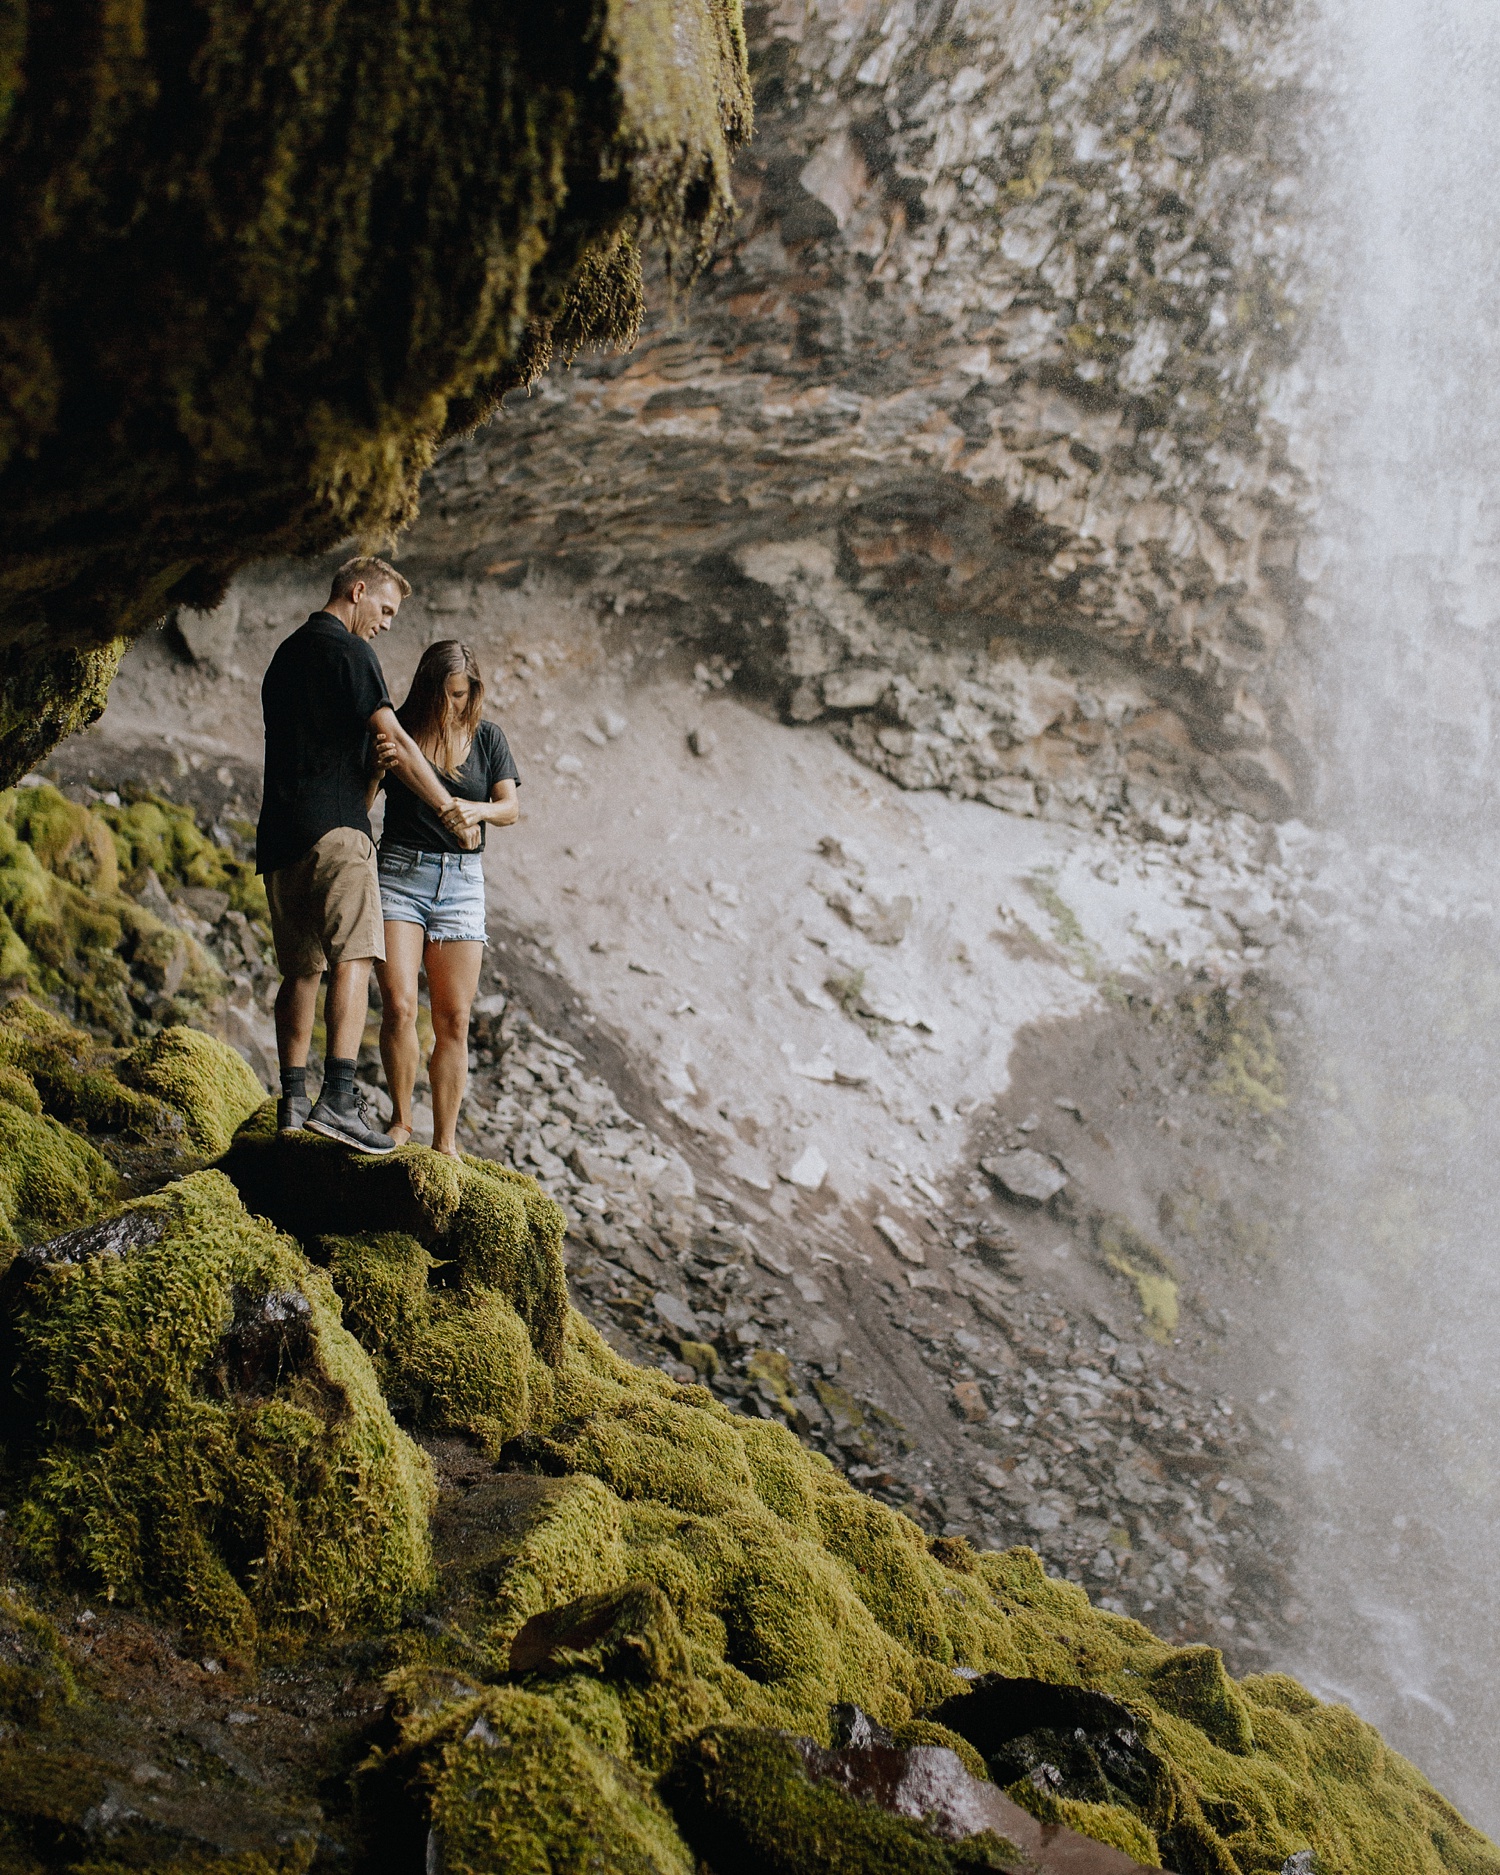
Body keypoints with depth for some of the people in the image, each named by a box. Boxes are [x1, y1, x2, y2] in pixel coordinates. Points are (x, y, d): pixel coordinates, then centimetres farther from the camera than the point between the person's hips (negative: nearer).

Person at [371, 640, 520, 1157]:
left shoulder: (487, 738, 9)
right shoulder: (397, 730, 2)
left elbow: (510, 809, 2)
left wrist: (477, 810, -20)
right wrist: (379, 764, -18)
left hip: (462, 882, 2)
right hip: (400, 873, -2)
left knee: (453, 1020, -1)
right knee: (399, 1005, -15)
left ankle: (445, 1140, 4)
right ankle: (401, 1120, 3)